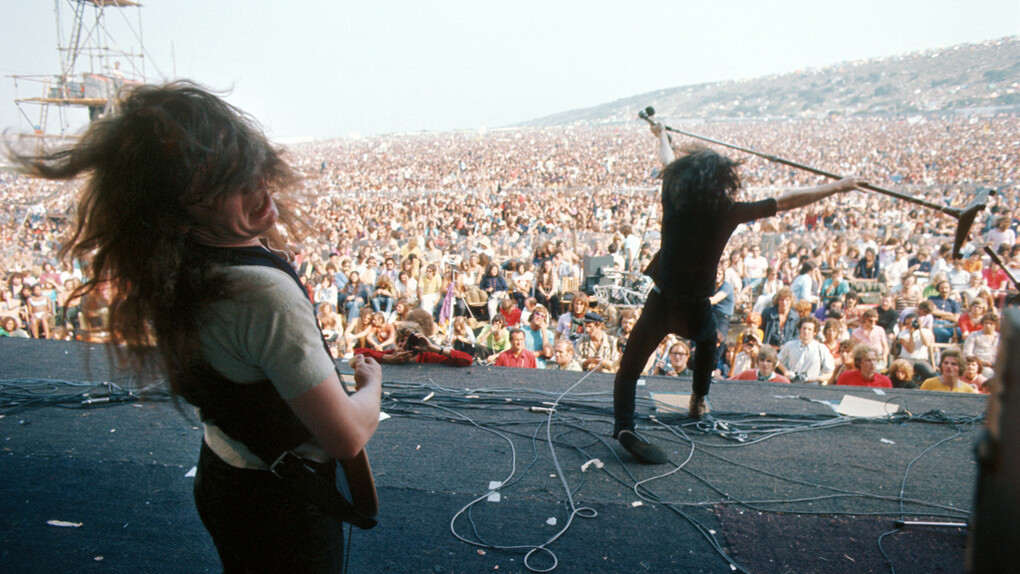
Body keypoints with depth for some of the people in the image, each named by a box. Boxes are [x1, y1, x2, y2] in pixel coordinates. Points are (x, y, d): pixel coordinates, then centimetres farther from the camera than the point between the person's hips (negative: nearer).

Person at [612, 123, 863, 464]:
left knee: (630, 366, 3)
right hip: (696, 307, 0)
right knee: (708, 339, 34)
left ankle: (623, 424, -17)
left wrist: (661, 134, 38)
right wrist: (838, 187, 5)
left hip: (661, 300, 1)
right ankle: (698, 400, 42)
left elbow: (668, 160, 17)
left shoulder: (673, 196, -4)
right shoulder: (727, 211, -11)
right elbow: (788, 201, -5)